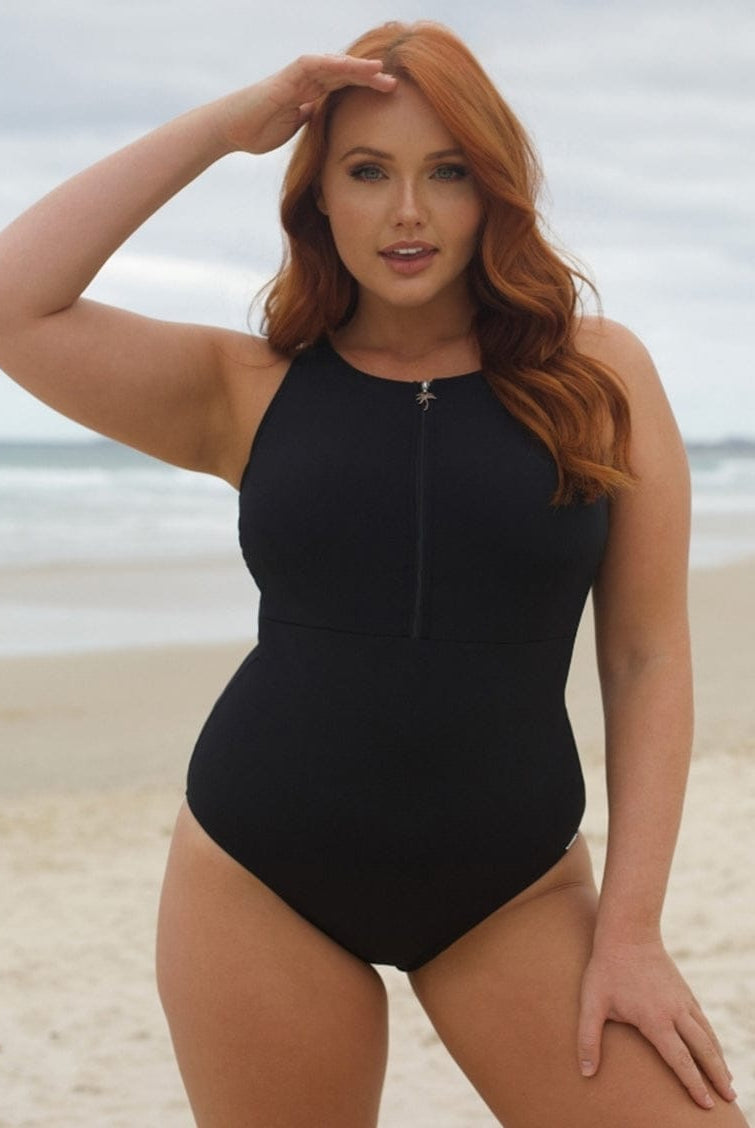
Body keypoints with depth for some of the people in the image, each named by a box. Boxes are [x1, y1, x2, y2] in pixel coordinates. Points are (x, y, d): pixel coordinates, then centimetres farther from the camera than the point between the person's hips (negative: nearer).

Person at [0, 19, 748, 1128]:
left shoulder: (599, 375, -1)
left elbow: (647, 656, -1)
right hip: (260, 881, 1)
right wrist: (224, 124, -8)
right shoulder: (251, 391, 0)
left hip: (513, 891, 0)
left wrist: (630, 929, -5)